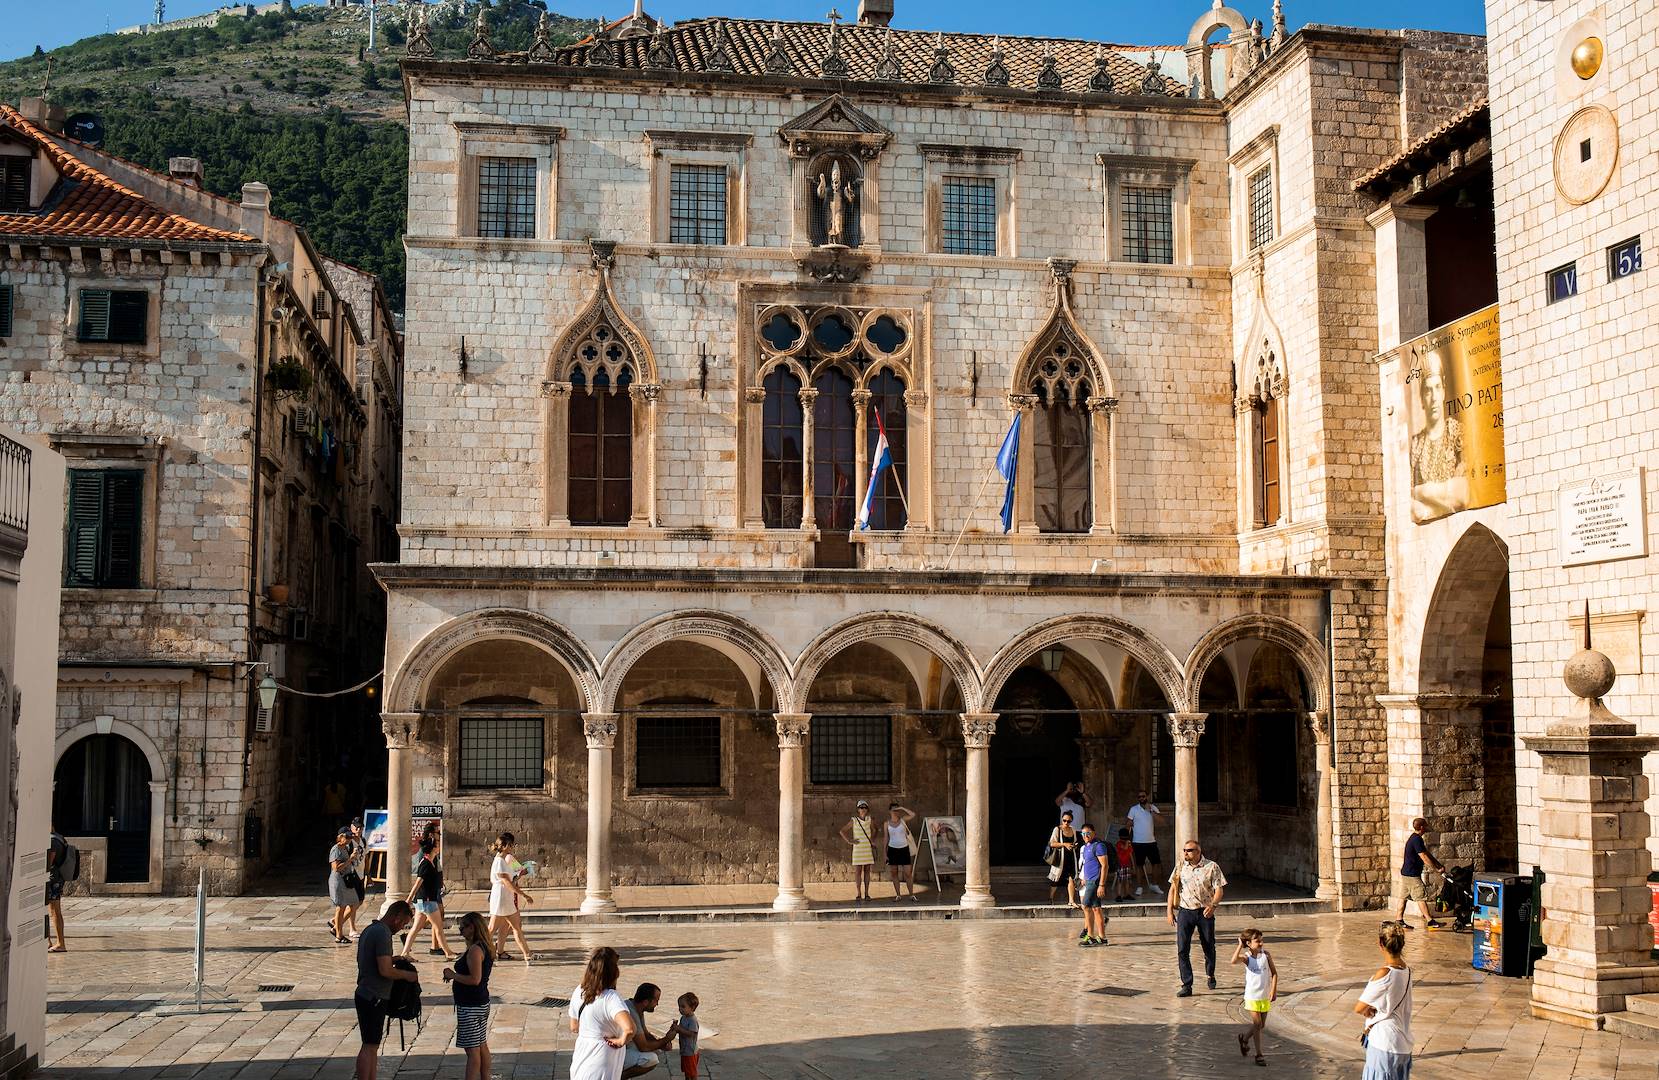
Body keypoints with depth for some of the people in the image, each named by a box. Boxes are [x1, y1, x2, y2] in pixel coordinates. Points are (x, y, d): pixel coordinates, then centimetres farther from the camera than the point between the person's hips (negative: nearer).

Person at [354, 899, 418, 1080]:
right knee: (369, 1046, -5)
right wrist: (406, 975, -9)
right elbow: (385, 970, -23)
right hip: (374, 998, -10)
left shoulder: (370, 930, 13)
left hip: (365, 995, 10)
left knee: (372, 1045, 14)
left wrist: (393, 959, 19)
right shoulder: (383, 933, -19)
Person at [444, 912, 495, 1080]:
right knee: (482, 1046, 16)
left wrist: (453, 975, -15)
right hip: (482, 1003, 10)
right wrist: (454, 975, 9)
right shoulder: (485, 948, 10)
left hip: (470, 1007, -10)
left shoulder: (475, 950, -20)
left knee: (472, 1049, -7)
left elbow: (475, 979, -26)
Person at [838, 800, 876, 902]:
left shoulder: (869, 820, 4)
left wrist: (873, 839, 11)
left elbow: (874, 830, 23)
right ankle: (859, 895, -2)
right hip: (858, 848, -3)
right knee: (857, 871, -4)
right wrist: (849, 840, -7)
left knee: (867, 871, 5)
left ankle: (866, 894, 10)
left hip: (868, 848, 3)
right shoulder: (853, 820, -5)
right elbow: (842, 831, -1)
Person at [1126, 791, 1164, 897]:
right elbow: (1129, 825, 0)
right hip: (1138, 842, -3)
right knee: (1139, 865, 3)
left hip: (1151, 841, 3)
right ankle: (1139, 887, 11)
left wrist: (1150, 810, -19)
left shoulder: (1153, 808, 3)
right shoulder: (1133, 809, -2)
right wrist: (1128, 838, -6)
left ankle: (1154, 885, 21)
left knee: (1156, 863, 6)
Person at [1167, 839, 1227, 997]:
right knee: (1182, 950, -8)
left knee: (1209, 947, 14)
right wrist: (1170, 911, 3)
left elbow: (1219, 889, -8)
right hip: (1185, 912, 1)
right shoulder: (1180, 867, 3)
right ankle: (1186, 986, -5)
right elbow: (1173, 889, 8)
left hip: (1205, 912, -1)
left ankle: (1210, 975, 41)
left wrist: (1213, 905, -25)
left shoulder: (1211, 867, -6)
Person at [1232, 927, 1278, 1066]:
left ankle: (1244, 1039, 39)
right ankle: (1259, 1055, 8)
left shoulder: (1266, 955, -5)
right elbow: (1234, 961, -34)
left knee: (1262, 1025, 13)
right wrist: (1240, 945, -27)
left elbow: (1274, 973, 0)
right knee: (1257, 1024, -3)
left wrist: (1274, 990, -8)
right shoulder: (1246, 957, -13)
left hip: (1265, 996, 4)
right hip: (1252, 996, -4)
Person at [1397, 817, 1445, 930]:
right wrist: (1436, 870, -15)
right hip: (1412, 874, -10)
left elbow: (1428, 853, 17)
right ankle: (1430, 920, -5)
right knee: (1421, 896, -6)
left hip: (1406, 873, 10)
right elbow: (1424, 857, -21)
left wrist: (1440, 866, 11)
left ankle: (1400, 921, 13)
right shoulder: (1416, 839, -19)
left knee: (1404, 897, 10)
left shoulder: (1414, 838, 14)